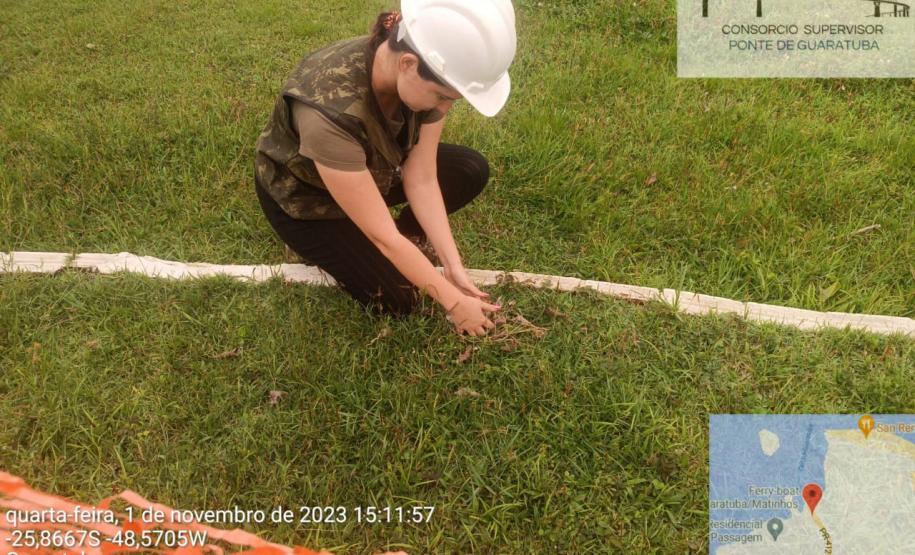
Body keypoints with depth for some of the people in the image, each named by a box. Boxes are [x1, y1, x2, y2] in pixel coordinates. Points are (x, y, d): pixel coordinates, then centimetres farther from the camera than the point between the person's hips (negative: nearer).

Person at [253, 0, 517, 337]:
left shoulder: (429, 73, -25)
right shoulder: (330, 110, -44)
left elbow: (421, 180, -18)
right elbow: (384, 236, -36)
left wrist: (453, 267, -21)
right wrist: (453, 302, -28)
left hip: (370, 168, 6)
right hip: (302, 195, -5)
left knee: (471, 171, -10)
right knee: (398, 300, -11)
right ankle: (322, 245, 12)